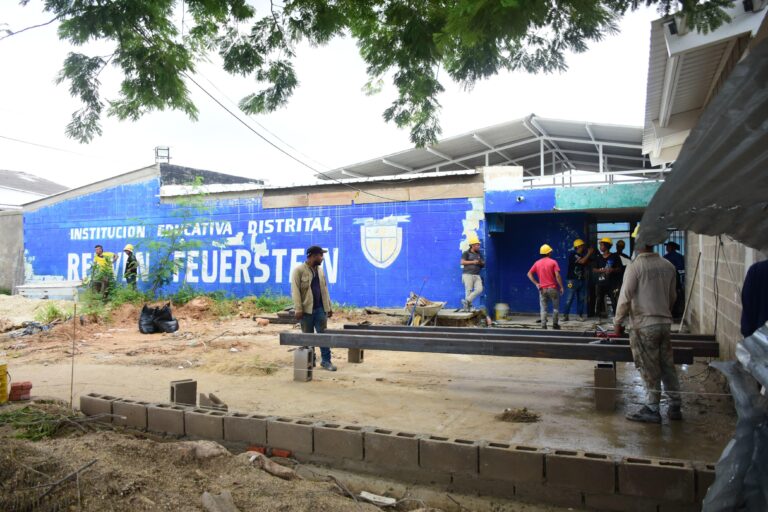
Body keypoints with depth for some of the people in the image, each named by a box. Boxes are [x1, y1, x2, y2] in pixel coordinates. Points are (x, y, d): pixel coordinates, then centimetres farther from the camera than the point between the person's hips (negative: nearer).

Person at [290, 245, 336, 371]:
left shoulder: (320, 270, 13)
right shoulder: (299, 270, -7)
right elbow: (295, 290, -12)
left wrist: (329, 307, 13)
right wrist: (298, 309, -18)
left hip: (320, 309, 5)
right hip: (306, 309, -5)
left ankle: (326, 360, 9)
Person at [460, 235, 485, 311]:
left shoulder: (479, 254, 18)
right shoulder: (466, 253, 1)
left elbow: (483, 264, 20)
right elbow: (462, 262, -12)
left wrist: (481, 263, -3)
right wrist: (473, 262, -15)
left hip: (477, 276, 5)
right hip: (468, 274, -5)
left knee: (479, 289, -11)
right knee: (469, 290, -6)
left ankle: (466, 301, -3)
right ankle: (469, 306, 0)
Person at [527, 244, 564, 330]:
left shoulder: (537, 263, 6)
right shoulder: (553, 262, -6)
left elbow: (529, 274, 3)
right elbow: (557, 275, -13)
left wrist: (536, 283, 2)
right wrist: (561, 287, -6)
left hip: (542, 289, 3)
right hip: (552, 288, -3)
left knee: (543, 309, 5)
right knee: (555, 307, 12)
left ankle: (543, 325, 0)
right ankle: (555, 324, 13)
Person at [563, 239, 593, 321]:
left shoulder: (583, 255, 13)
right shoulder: (572, 254, -8)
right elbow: (582, 261, -19)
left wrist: (590, 254, 2)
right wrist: (589, 253, -10)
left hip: (582, 280, 7)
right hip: (573, 280, -7)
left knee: (581, 299, 6)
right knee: (570, 298, -6)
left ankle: (580, 315, 11)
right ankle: (566, 315, -2)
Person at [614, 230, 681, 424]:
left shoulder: (634, 267, -12)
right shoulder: (668, 266, 4)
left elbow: (625, 298, -12)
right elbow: (672, 296, 13)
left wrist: (618, 321, -1)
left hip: (644, 325, -5)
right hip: (665, 322, 6)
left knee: (650, 369, 2)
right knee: (667, 365, 13)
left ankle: (652, 409, 9)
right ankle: (675, 407, 20)